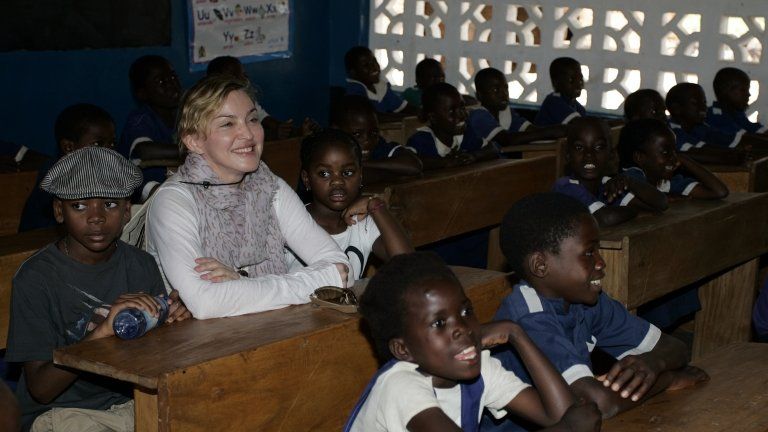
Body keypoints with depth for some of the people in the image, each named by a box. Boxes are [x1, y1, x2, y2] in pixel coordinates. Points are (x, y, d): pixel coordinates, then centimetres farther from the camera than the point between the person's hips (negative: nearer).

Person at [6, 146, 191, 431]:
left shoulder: (141, 266, 4)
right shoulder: (35, 279, -11)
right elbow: (40, 390, -14)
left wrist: (175, 321, -12)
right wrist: (102, 331, -27)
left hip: (135, 400, 4)